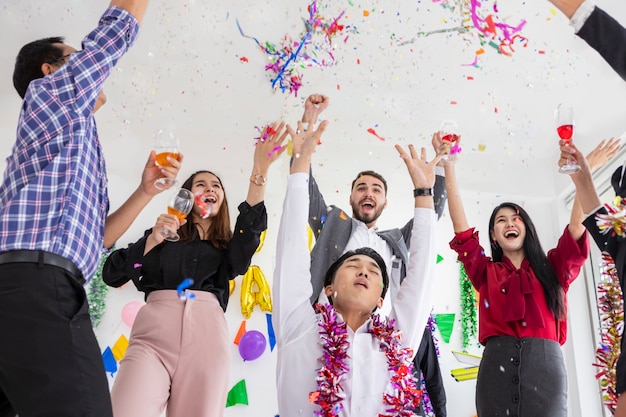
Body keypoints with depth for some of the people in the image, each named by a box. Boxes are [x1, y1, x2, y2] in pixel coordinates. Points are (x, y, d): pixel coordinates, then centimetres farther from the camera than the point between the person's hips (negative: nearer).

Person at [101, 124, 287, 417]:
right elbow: (112, 275, 13)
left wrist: (259, 171, -11)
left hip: (207, 336, 1)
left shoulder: (228, 246, 25)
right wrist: (152, 240, 1)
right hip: (154, 332, -1)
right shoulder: (164, 233, 23)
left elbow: (250, 227, 0)